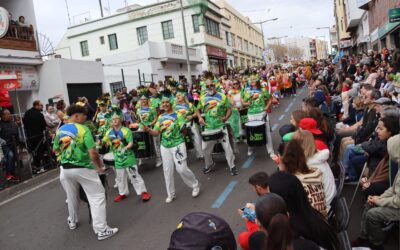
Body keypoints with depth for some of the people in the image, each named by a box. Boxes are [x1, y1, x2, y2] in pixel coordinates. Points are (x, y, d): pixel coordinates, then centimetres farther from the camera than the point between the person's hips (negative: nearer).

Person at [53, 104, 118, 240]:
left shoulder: (60, 130, 4)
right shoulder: (83, 130, -16)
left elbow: (55, 150, 18)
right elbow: (93, 153, -23)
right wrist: (99, 167, -9)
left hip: (66, 169, 7)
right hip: (83, 168, -6)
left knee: (71, 197, 26)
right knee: (97, 197, 1)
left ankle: (72, 221, 47)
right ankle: (101, 230, 0)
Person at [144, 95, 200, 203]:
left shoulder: (178, 114, -4)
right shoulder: (160, 117, 9)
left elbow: (184, 130, -4)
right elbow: (156, 133, 8)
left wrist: (182, 127, -22)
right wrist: (148, 130, -8)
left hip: (178, 145, -5)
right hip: (165, 146, 5)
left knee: (181, 169, -10)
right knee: (167, 171, 9)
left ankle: (195, 185, 16)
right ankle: (170, 194, 23)